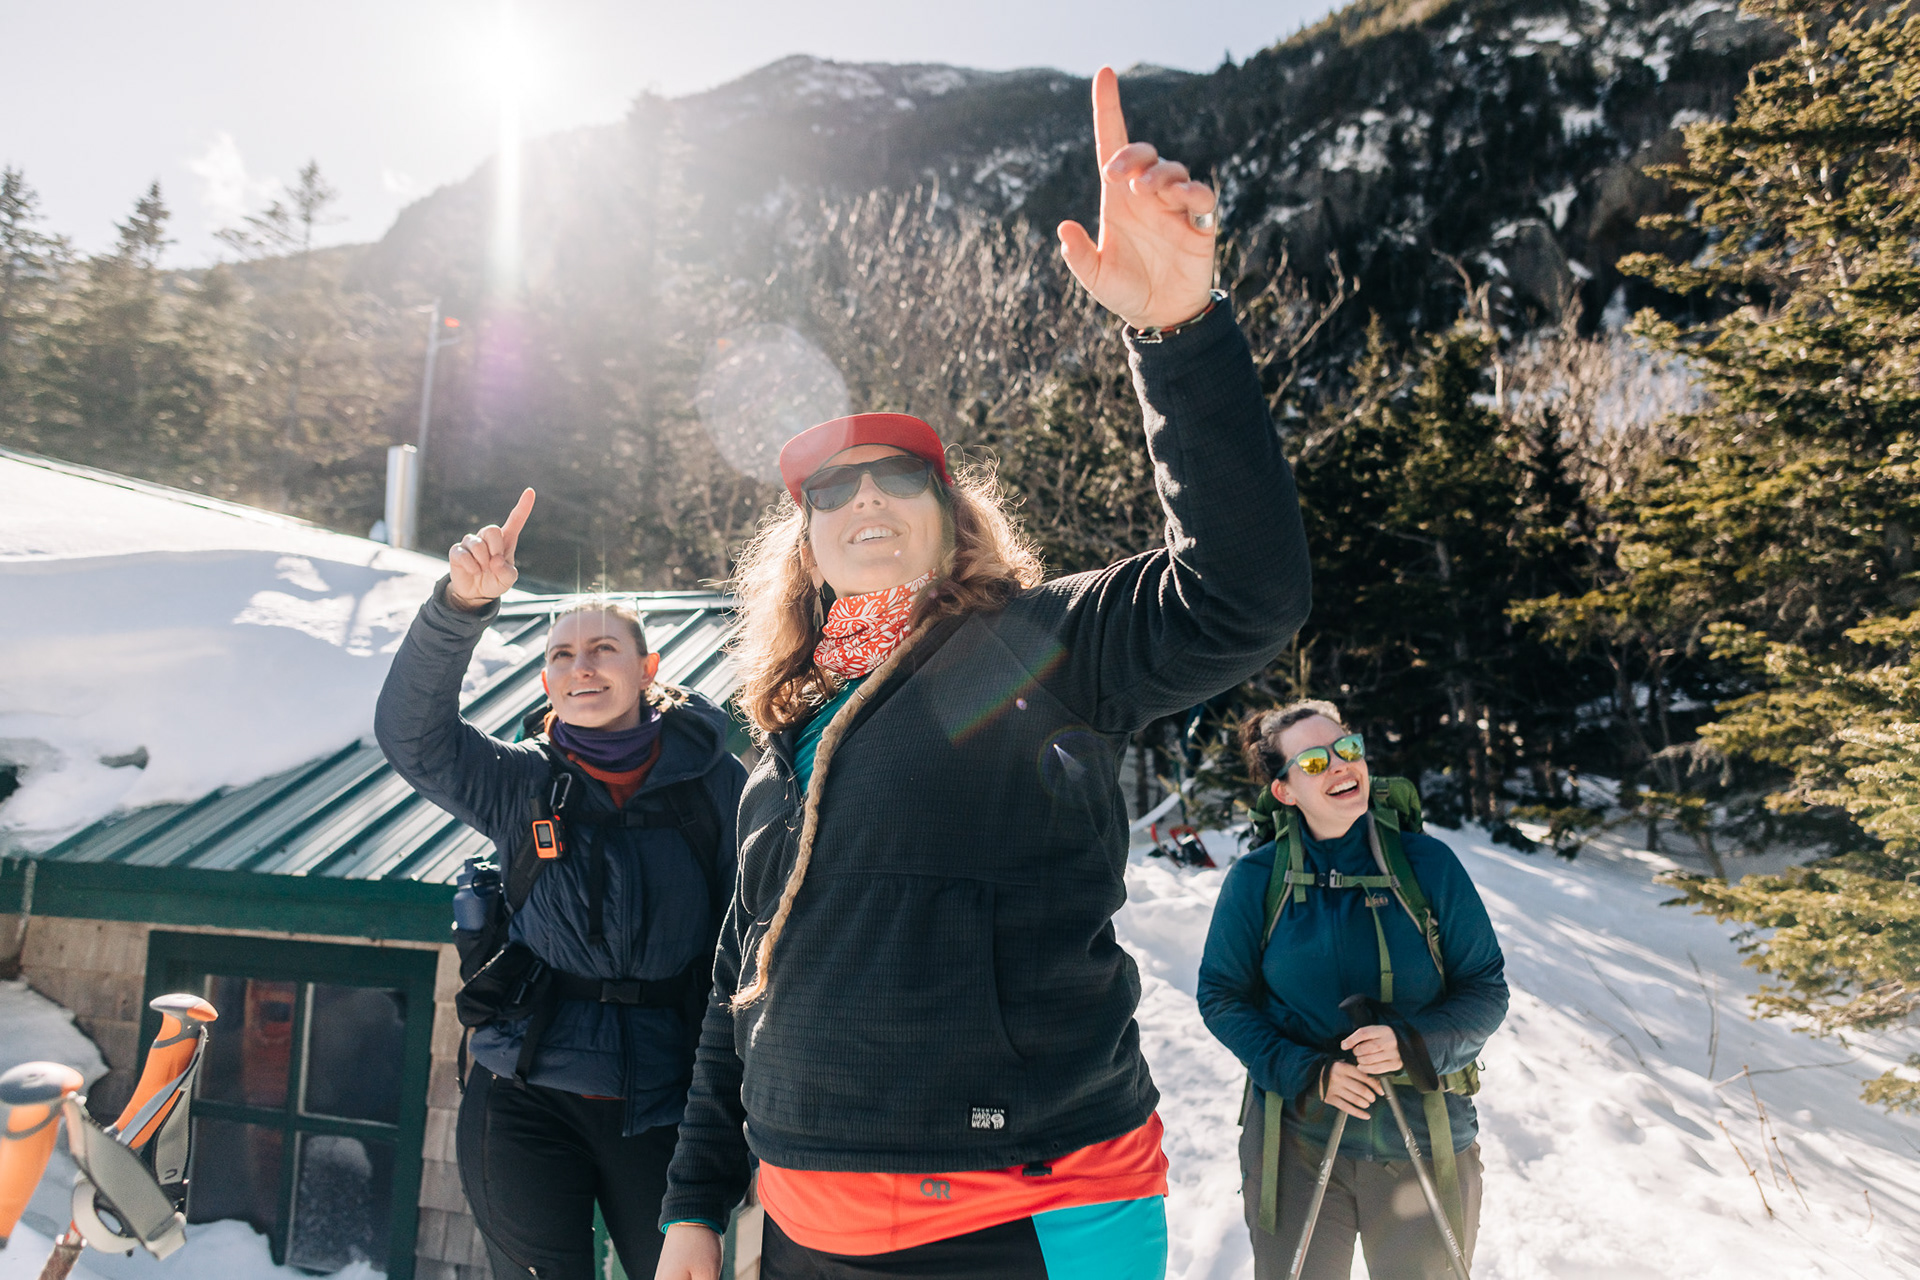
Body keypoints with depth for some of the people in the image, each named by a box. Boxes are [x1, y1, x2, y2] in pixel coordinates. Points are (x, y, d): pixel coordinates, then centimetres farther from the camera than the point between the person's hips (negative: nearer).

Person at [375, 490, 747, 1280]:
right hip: (527, 1100, 1)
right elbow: (411, 734, -13)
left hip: (662, 1109, -1)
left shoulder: (715, 783, -2)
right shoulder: (523, 785, 3)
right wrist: (463, 602, -28)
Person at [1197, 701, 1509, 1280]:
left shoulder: (1428, 864, -5)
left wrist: (1413, 1042, -20)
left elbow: (1486, 988, -2)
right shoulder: (1254, 880, -5)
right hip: (1295, 1143, 0)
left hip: (1425, 1146, 1)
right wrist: (1306, 1073, -15)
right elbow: (1221, 996, -1)